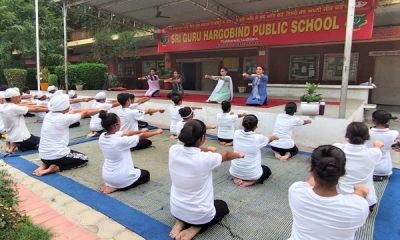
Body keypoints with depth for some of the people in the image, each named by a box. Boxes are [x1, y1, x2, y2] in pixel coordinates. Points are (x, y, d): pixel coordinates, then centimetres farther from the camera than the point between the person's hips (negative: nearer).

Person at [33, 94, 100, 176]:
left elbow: (75, 112, 8)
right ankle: (55, 168, -2)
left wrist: (95, 110, 13)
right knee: (84, 159, 15)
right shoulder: (64, 119, -19)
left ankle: (45, 164, 13)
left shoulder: (48, 115, 2)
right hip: (56, 156, -8)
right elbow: (85, 113, -6)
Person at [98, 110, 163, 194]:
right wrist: (157, 132, 2)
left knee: (134, 168, 33)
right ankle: (116, 187, 3)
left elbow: (126, 132, 2)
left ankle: (109, 184, 14)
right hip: (121, 178, -8)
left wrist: (141, 131, 7)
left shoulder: (102, 137, -9)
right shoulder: (121, 141, -29)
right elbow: (142, 136, -13)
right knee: (146, 174, 20)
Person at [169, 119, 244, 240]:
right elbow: (226, 155, -3)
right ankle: (194, 229, 5)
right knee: (223, 206, 27)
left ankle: (180, 222, 11)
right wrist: (239, 154, 19)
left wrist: (205, 150, 25)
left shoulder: (173, 150, -16)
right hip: (200, 214, -5)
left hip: (176, 210, 5)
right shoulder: (206, 158, -27)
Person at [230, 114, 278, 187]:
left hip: (235, 171, 3)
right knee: (267, 170, 28)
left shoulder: (236, 133, -11)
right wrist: (274, 137, 31)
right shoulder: (258, 138, -19)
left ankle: (237, 178, 8)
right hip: (251, 173, -3)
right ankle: (252, 181, 2)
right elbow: (269, 139, 6)